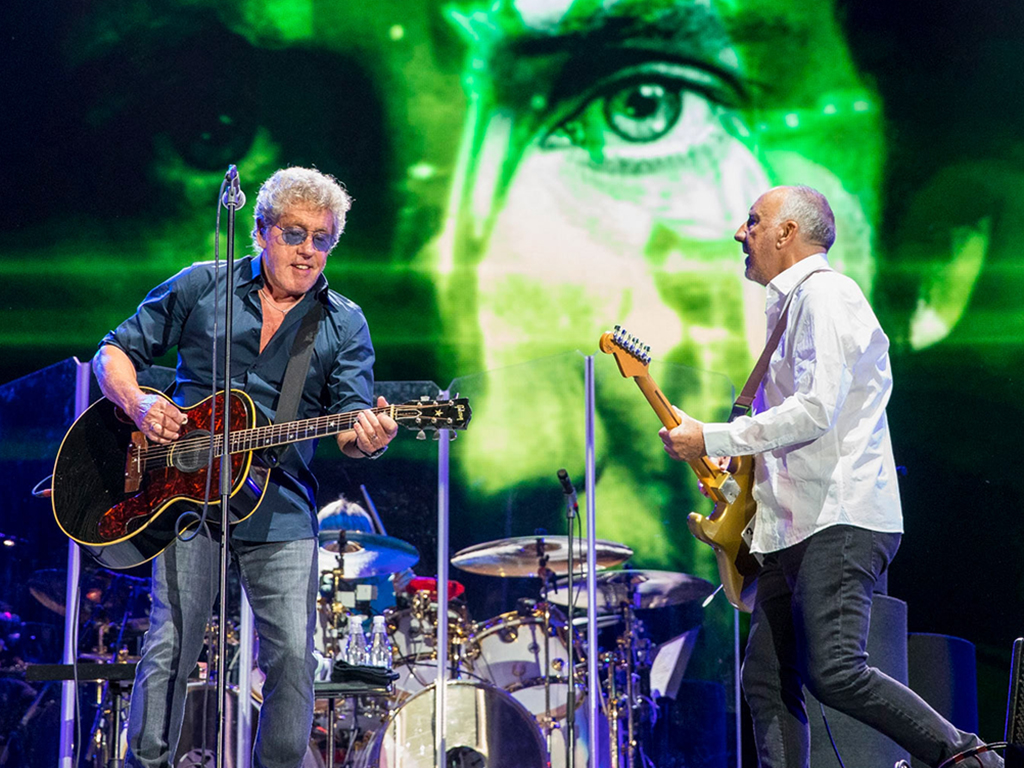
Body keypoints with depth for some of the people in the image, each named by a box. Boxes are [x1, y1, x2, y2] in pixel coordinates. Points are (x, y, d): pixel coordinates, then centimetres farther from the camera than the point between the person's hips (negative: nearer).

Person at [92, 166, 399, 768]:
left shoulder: (344, 324, 8)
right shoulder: (200, 287, 6)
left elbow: (350, 421, -1)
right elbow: (116, 351, 9)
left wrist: (367, 438, -25)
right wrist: (138, 403, -11)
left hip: (282, 510, 1)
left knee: (294, 656, -5)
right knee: (171, 647, -4)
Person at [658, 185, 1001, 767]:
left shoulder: (824, 293, -7)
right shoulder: (791, 304, 24)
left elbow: (816, 411, -19)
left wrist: (711, 440, -14)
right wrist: (734, 463, 19)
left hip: (842, 522, -10)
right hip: (798, 526, 10)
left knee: (835, 673, -22)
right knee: (766, 681, 4)